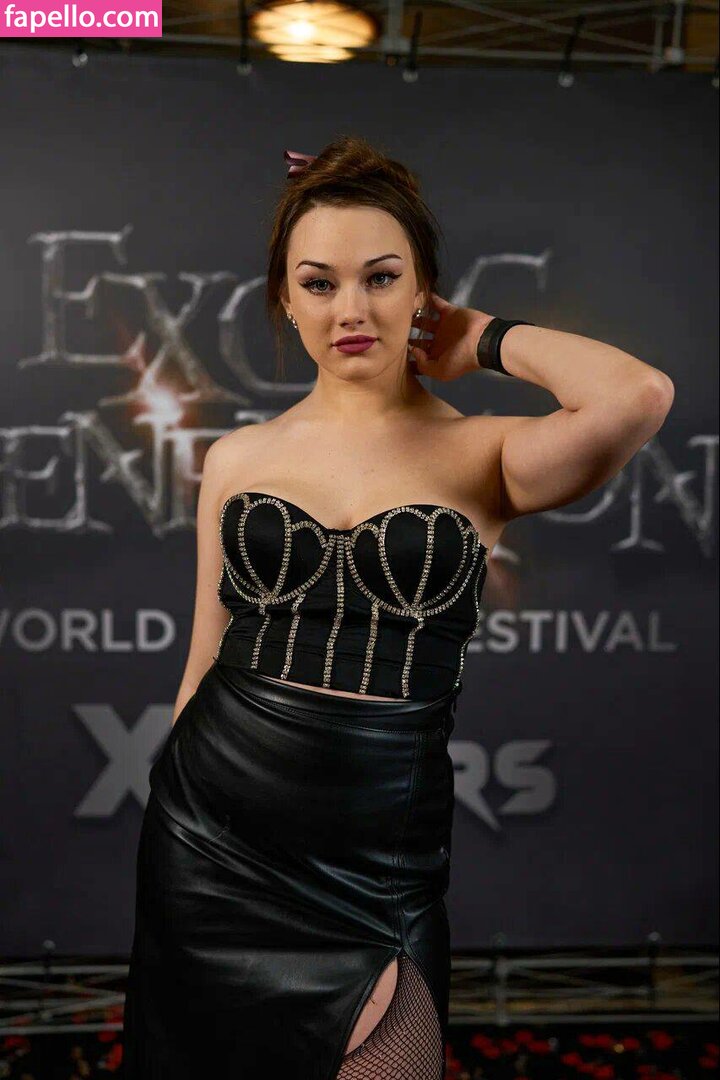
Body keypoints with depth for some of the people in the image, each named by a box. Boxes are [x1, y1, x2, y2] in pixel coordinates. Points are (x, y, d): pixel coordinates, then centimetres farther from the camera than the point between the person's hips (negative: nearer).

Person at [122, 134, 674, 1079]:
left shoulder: (481, 458, -6)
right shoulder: (237, 458, 3)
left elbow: (639, 395, -26)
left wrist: (482, 338, -9)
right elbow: (207, 658, 9)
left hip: (376, 858, -2)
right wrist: (174, 819, 13)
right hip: (208, 841, 3)